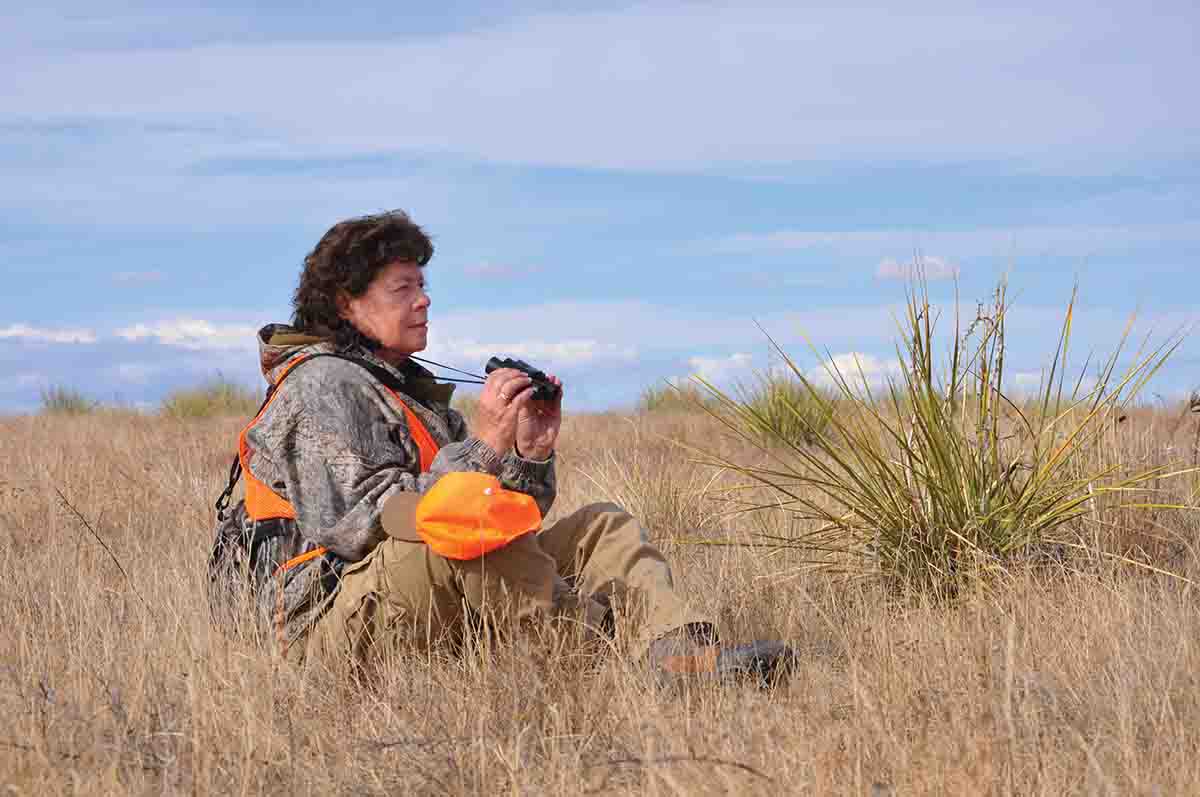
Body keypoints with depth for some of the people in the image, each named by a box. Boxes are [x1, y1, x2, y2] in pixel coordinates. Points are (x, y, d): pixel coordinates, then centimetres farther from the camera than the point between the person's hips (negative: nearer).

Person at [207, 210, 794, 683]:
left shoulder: (408, 389, 26)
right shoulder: (323, 385, -4)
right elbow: (360, 523, -20)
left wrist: (531, 453, -3)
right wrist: (482, 445, -19)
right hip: (332, 621, -9)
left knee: (601, 527, -1)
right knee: (472, 505, -35)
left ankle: (691, 656, -30)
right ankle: (617, 650, -30)